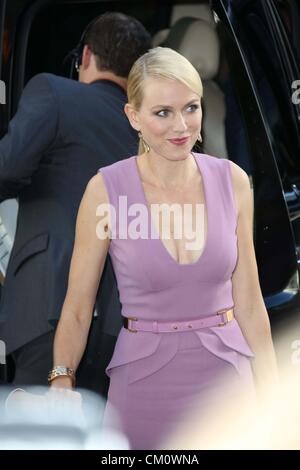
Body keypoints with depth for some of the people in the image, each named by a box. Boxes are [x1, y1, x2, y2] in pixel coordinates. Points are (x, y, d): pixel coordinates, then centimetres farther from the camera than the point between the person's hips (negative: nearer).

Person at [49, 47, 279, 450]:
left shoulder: (232, 181, -3)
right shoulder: (106, 189, -10)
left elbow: (248, 303, 3)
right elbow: (77, 311, -5)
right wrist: (61, 381, -18)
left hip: (226, 377, 2)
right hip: (144, 382, -2)